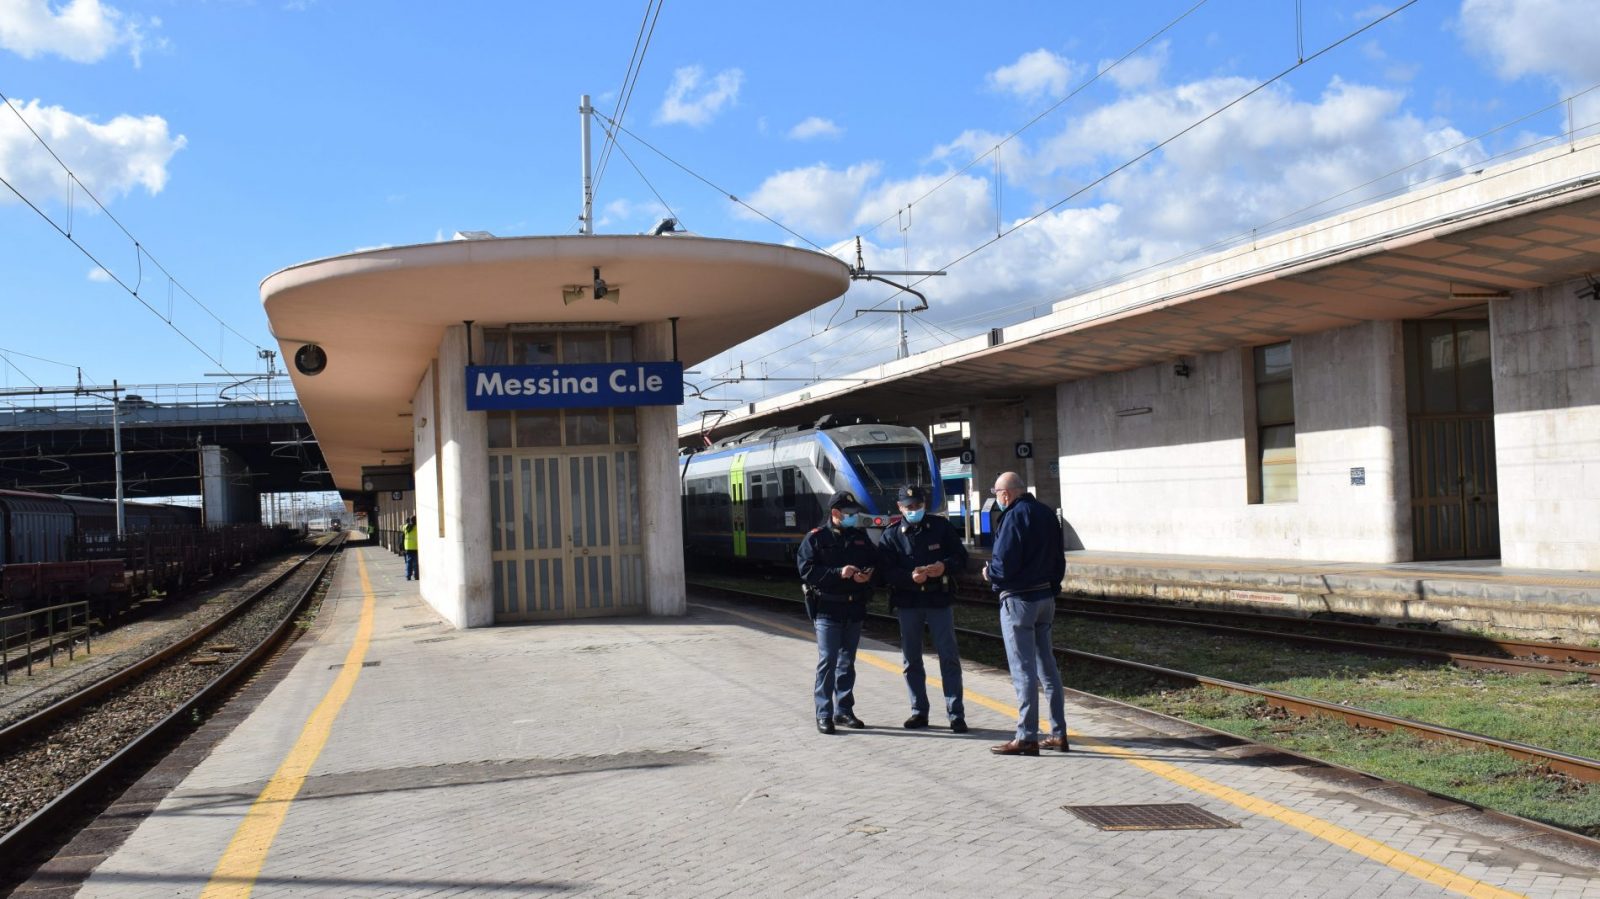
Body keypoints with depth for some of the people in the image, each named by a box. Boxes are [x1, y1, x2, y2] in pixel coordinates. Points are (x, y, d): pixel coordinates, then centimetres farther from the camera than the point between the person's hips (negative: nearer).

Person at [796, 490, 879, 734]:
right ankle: (824, 714, -2)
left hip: (854, 609, 5)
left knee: (847, 661, 12)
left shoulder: (860, 536, 11)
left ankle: (843, 710, 21)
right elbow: (807, 570, -12)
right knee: (827, 661, -8)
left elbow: (875, 563, 16)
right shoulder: (816, 538, -4)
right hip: (827, 608, -5)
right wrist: (839, 573, -21)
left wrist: (868, 574, -7)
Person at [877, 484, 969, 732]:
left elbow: (961, 558, 2)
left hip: (939, 600, -1)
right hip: (907, 602, 1)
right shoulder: (891, 534, 2)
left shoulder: (941, 526, 2)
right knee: (911, 659, 8)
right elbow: (885, 571, -6)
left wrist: (945, 567, -19)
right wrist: (910, 576, -23)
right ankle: (919, 711, 20)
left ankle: (956, 714, 4)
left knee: (949, 657, -2)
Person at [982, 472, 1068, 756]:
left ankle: (1026, 737, 0)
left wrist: (989, 573, -2)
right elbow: (1059, 559, 15)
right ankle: (1058, 733, 17)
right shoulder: (1047, 513, 9)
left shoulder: (1014, 517, -17)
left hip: (1019, 601, -8)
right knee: (1047, 667, 13)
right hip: (1046, 598, 8)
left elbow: (1004, 565, -22)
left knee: (1023, 669, -4)